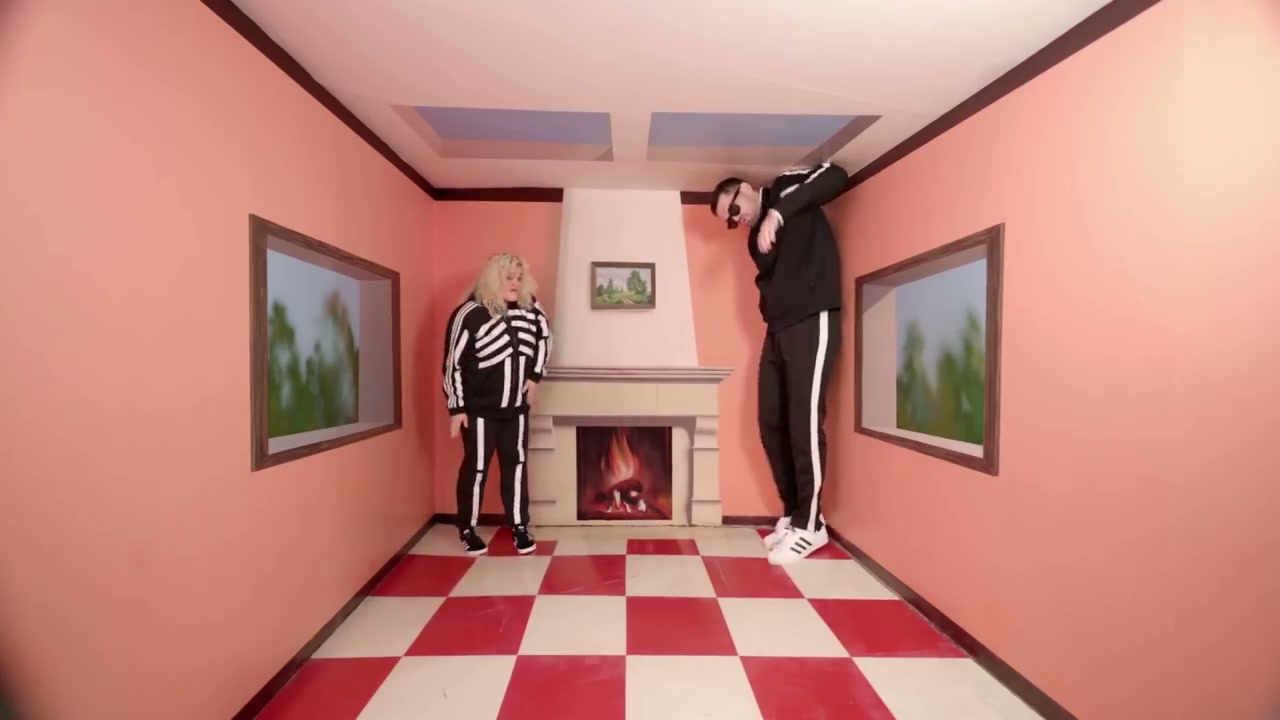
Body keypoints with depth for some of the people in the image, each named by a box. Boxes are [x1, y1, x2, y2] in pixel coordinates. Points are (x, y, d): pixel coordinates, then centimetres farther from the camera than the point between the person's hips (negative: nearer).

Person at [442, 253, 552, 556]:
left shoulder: (530, 310, -2)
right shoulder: (470, 314, -16)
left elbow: (544, 336, 15)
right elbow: (453, 363, -13)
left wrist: (535, 375, 5)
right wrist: (456, 408, -13)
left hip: (516, 407, 5)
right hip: (479, 408, -4)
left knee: (516, 464, 12)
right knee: (476, 467, 7)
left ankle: (520, 527, 26)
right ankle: (468, 531, 26)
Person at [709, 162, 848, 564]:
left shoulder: (784, 188, 5)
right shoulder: (755, 240, 23)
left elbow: (836, 177, -13)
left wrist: (779, 212, -22)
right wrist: (771, 315, 2)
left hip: (812, 322, -8)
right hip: (778, 330, 8)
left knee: (804, 423, -7)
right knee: (772, 424, 7)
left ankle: (809, 525, 6)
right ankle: (792, 514, 21)